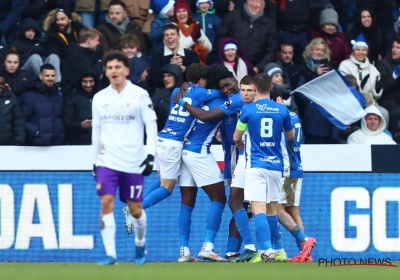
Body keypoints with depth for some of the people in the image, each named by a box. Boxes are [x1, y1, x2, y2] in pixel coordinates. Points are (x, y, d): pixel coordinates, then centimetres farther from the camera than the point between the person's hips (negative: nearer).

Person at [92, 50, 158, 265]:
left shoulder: (139, 95, -3)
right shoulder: (99, 98, 7)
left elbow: (151, 125, -4)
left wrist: (151, 153, -13)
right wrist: (95, 159, 15)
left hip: (133, 162, -2)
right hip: (107, 160, 2)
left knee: (135, 209, 5)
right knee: (106, 203, -13)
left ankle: (140, 244, 32)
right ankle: (110, 254, -13)